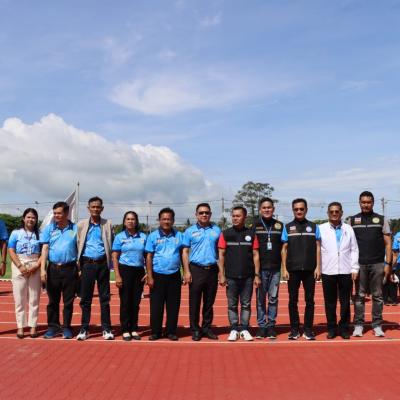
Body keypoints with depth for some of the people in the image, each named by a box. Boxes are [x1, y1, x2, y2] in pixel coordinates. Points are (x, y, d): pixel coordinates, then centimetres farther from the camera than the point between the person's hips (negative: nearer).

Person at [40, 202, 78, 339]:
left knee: (68, 301, 6)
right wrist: (43, 268, -8)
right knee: (53, 300, 9)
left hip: (70, 269, -1)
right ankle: (53, 327, 19)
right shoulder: (48, 228, 4)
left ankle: (66, 327, 17)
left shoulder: (75, 229, 1)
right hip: (53, 268, 1)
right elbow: (45, 249, 1)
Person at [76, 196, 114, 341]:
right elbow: (78, 245, 3)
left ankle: (106, 329, 13)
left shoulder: (107, 224, 5)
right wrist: (78, 265, -3)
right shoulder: (81, 225, 5)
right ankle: (84, 329, 14)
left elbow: (111, 244, 6)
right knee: (85, 298, 5)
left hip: (102, 264, 0)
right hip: (87, 264, 0)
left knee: (104, 298, 5)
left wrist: (110, 263, -3)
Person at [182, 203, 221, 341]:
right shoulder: (190, 231, 3)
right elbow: (185, 252, 1)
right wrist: (187, 271, -7)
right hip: (196, 269, -2)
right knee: (194, 302, 2)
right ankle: (195, 330, 12)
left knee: (209, 302, 10)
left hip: (212, 270, 2)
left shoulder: (216, 230, 7)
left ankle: (207, 328, 21)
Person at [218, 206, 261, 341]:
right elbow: (221, 255, 2)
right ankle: (234, 329, 14)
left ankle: (244, 329, 15)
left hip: (248, 277, 1)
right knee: (232, 305, 5)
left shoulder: (251, 234, 5)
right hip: (231, 277, 0)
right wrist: (222, 275, -4)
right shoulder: (225, 234, 3)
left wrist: (257, 275, 0)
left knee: (246, 304, 6)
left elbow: (255, 255, 5)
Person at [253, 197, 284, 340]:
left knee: (273, 298, 6)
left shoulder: (279, 226, 8)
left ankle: (271, 325, 16)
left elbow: (283, 247, 11)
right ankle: (261, 325, 13)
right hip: (260, 268, -1)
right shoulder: (255, 226, 2)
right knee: (260, 298, 4)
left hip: (275, 268, 1)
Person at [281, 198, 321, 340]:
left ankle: (308, 330, 13)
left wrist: (318, 267, -1)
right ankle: (294, 329, 13)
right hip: (293, 270, 0)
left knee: (309, 300, 4)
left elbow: (318, 248, 7)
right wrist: (284, 268, -1)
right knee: (293, 300, 4)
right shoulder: (288, 227, 6)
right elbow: (284, 249, 6)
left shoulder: (313, 227, 7)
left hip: (310, 269, 0)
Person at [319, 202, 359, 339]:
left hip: (346, 271, 1)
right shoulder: (321, 229, 4)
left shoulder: (348, 229, 9)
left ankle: (344, 328, 17)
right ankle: (332, 328, 15)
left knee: (345, 302, 6)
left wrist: (354, 268, 2)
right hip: (328, 271, -1)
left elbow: (354, 249, 8)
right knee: (330, 302, 5)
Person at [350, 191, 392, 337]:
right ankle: (358, 324, 12)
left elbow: (388, 243, 5)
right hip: (359, 264, 0)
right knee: (359, 296, 5)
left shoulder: (381, 220, 6)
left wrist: (388, 263, -3)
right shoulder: (353, 220, 7)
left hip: (377, 264, 0)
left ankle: (377, 325, 14)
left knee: (377, 296, 6)